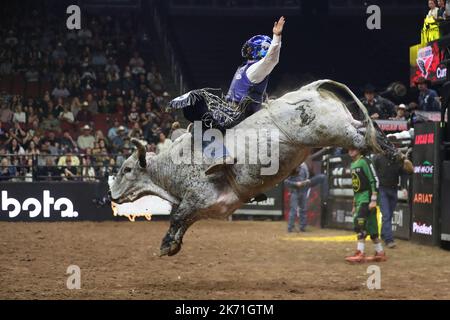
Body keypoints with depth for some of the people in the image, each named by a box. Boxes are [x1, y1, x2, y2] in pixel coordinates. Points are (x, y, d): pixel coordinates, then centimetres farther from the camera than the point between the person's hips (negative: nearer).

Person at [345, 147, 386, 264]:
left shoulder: (365, 162, -10)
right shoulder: (353, 164, 17)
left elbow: (374, 181, -15)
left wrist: (373, 200, -20)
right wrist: (354, 203, 23)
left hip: (366, 198, -9)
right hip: (358, 200, 9)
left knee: (359, 223, -16)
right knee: (371, 226, 10)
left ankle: (360, 254, -17)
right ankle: (380, 253, 14)